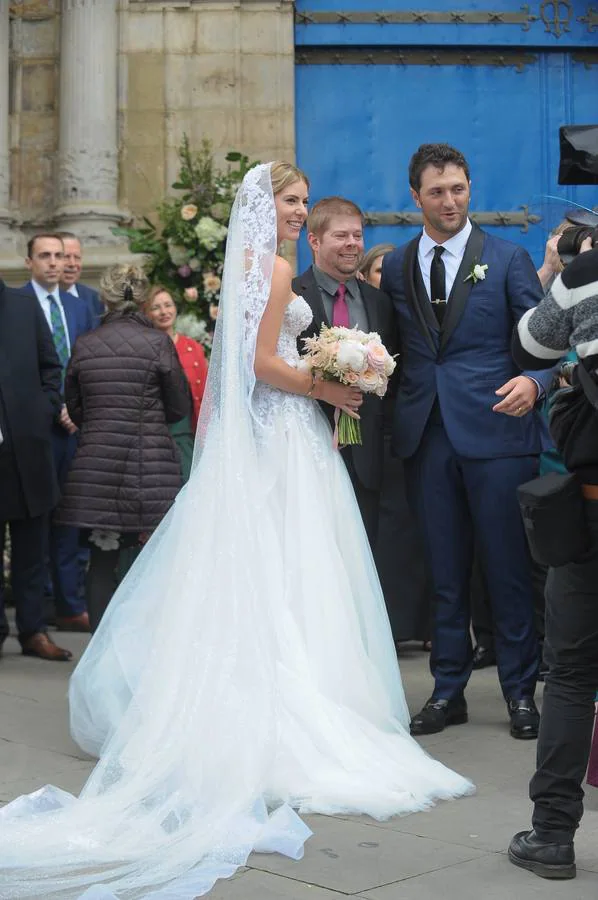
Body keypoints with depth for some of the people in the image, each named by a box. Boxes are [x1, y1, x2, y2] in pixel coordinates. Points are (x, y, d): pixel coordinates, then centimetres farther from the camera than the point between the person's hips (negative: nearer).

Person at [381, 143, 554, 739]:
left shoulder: (507, 259, 4)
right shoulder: (395, 267, 12)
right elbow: (394, 350, 12)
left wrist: (533, 382, -18)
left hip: (495, 433, -2)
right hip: (426, 437, 3)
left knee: (508, 567, 2)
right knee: (444, 572, 9)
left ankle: (520, 692, 14)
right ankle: (448, 691, 19)